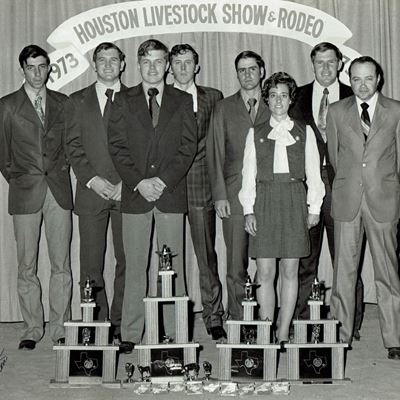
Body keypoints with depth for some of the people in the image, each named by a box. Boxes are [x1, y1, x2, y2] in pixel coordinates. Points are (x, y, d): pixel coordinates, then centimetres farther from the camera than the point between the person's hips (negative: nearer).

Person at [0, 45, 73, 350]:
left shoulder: (63, 103, 10)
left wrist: (62, 170, 5)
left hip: (59, 190, 1)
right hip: (25, 192, -1)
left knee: (61, 264, 2)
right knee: (26, 266, 2)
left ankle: (60, 327, 11)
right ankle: (32, 329, 12)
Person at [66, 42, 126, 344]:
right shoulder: (78, 100, 12)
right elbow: (74, 146, 5)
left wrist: (127, 183, -6)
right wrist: (92, 179, -8)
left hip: (127, 192, 0)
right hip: (91, 192, 0)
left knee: (126, 260, 0)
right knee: (91, 263, -1)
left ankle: (120, 324, 9)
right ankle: (97, 324, 7)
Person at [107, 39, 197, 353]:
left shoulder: (182, 101, 11)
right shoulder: (123, 101, 11)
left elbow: (189, 146, 2)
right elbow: (117, 147, 3)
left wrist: (163, 180, -9)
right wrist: (138, 182, -10)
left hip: (171, 193, 0)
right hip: (135, 194, 0)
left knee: (174, 266, 1)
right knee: (135, 267, 2)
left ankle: (175, 333, 8)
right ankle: (131, 335, 8)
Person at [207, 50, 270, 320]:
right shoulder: (224, 108, 12)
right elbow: (215, 154, 7)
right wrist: (219, 195, -2)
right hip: (235, 194, 0)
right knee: (236, 265, 0)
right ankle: (237, 319, 8)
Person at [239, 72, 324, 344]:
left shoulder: (304, 132, 10)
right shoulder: (256, 134, 11)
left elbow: (313, 173, 9)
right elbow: (249, 174, 8)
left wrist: (314, 207, 2)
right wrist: (248, 210, -1)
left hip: (294, 202, 0)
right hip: (264, 201, 0)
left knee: (290, 271, 2)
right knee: (265, 273, -2)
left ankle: (283, 334, 9)